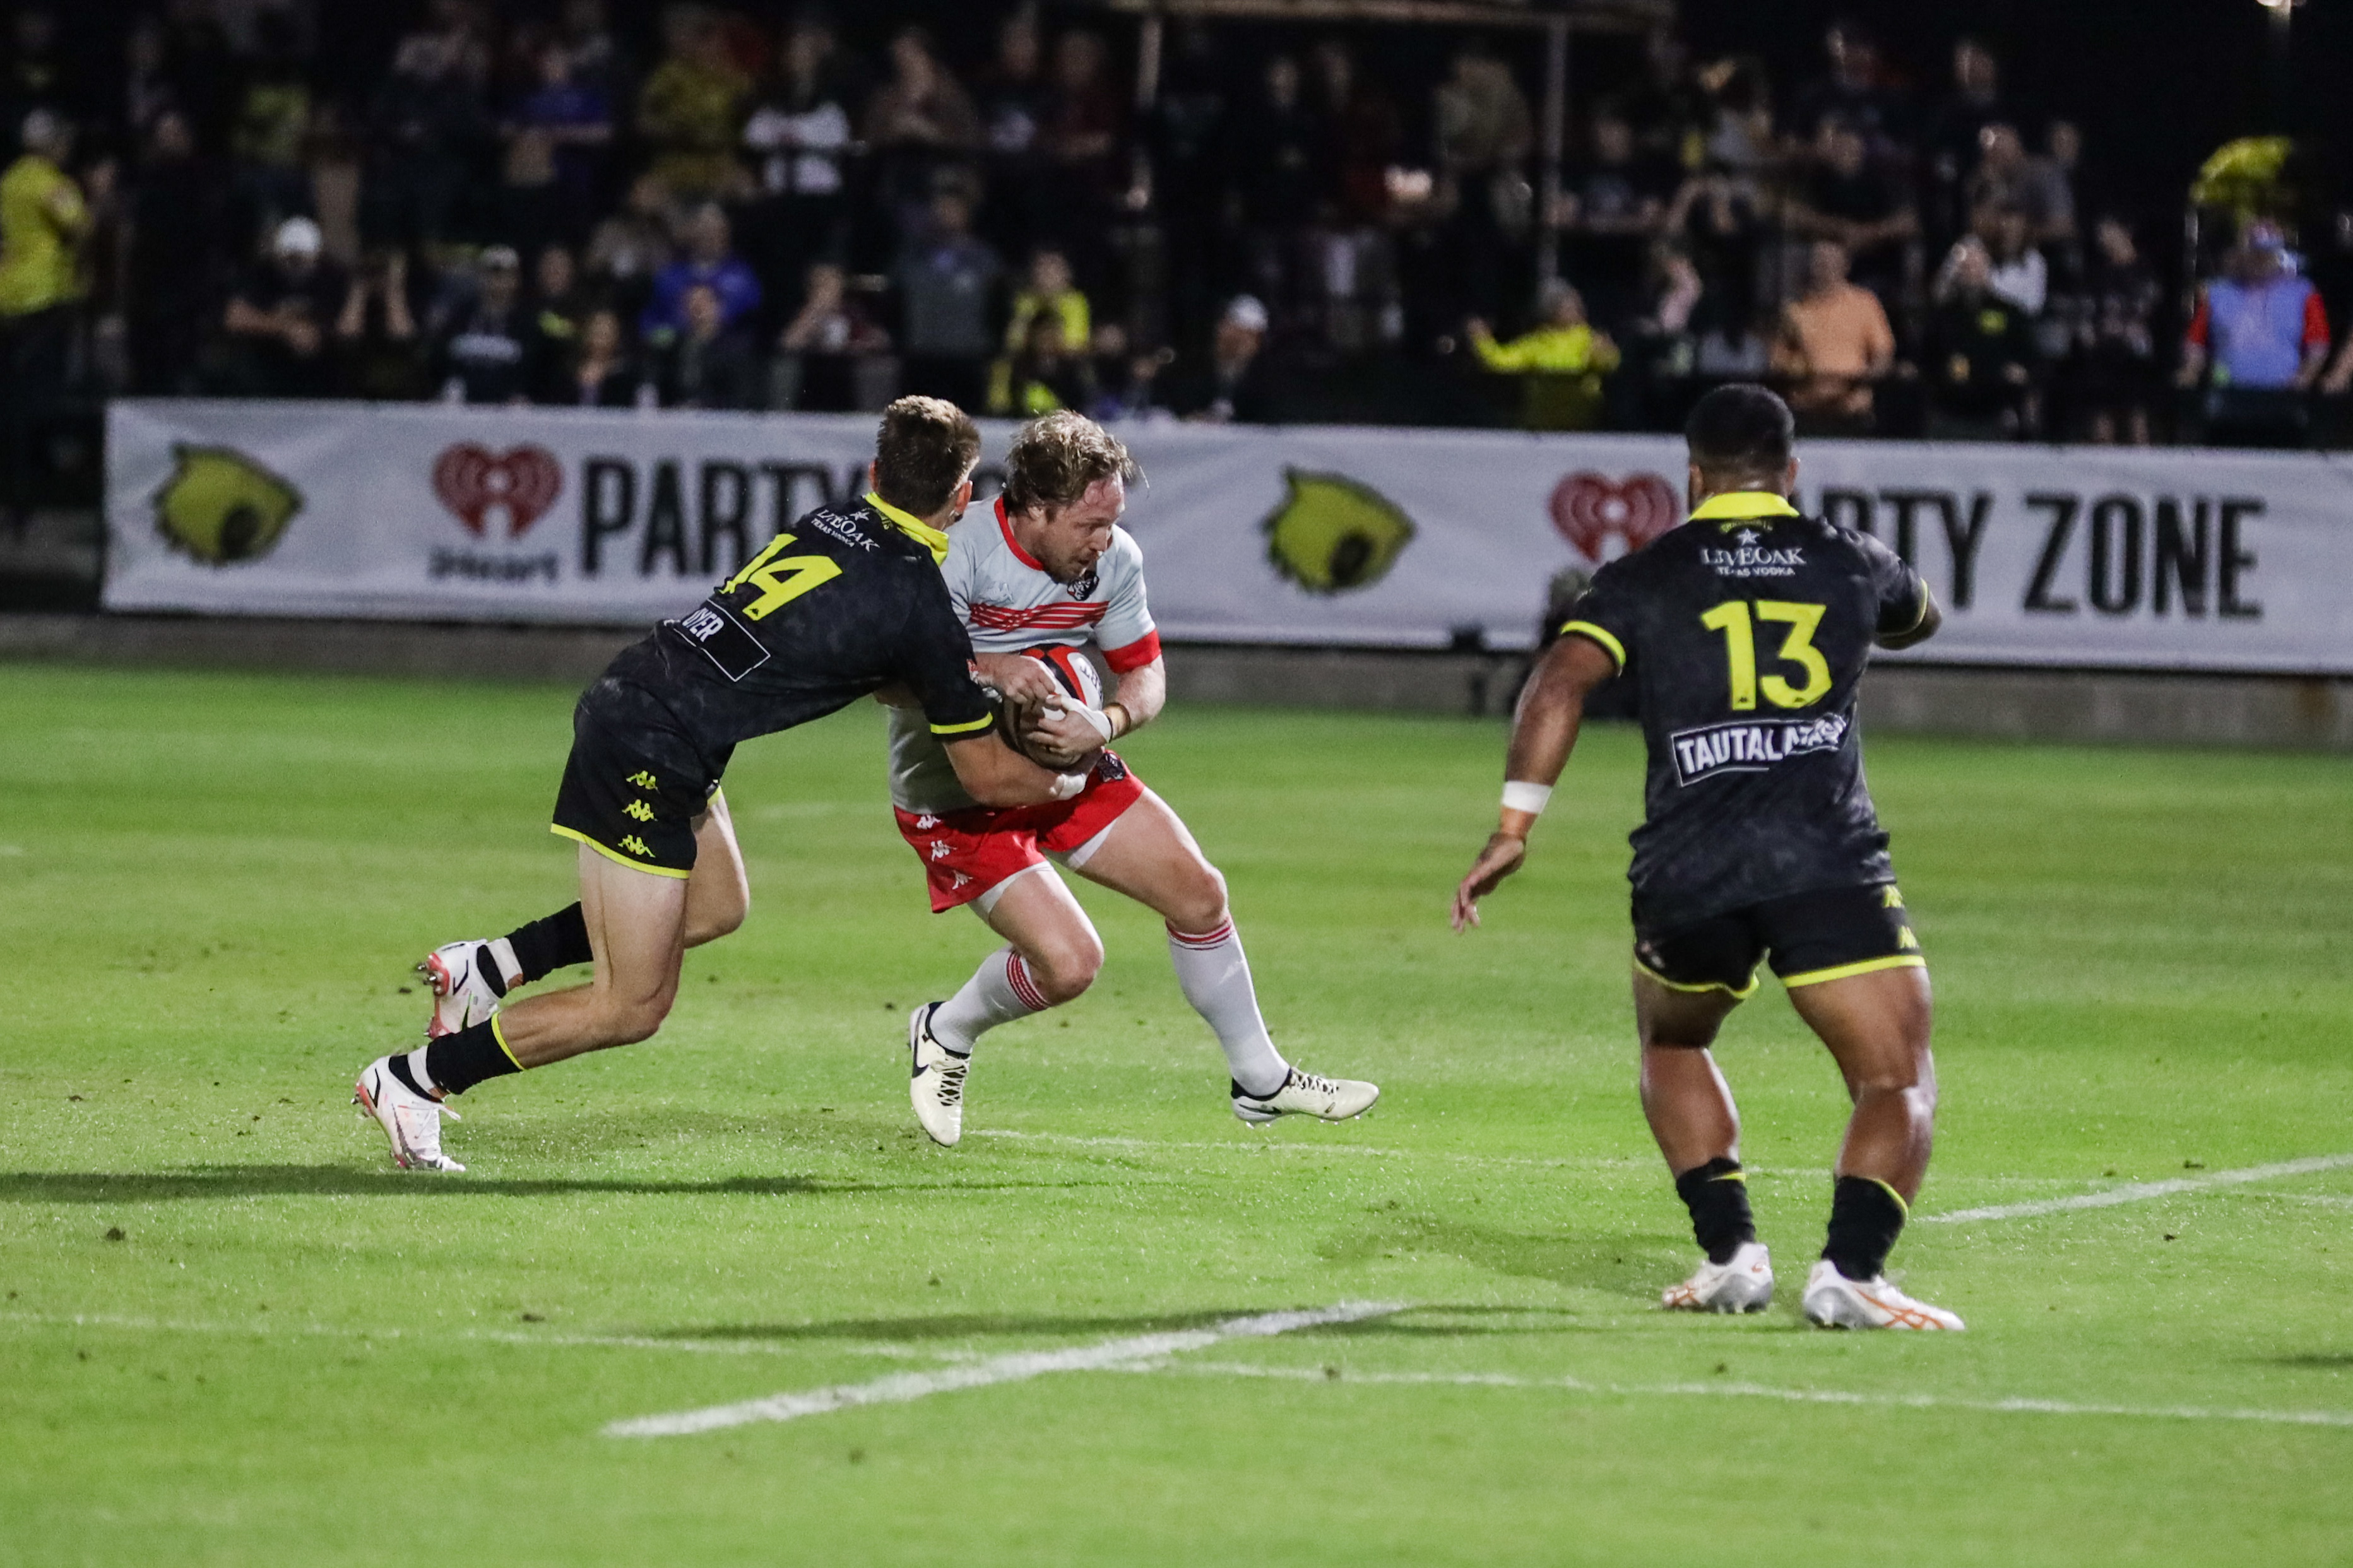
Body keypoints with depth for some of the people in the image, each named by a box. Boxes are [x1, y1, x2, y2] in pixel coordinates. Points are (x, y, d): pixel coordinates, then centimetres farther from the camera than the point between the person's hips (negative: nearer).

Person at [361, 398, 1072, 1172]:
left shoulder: (831, 523, 8)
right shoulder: (921, 606, -11)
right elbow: (988, 776, -2)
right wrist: (1067, 779, 18)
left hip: (627, 697, 8)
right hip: (653, 751, -8)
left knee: (718, 906, 27)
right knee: (631, 1007, 0)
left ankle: (486, 965, 24)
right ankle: (410, 1081, 3)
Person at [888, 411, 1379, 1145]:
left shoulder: (1114, 560, -9)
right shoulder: (958, 555, -28)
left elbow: (1147, 676, 2)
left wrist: (1104, 724, -20)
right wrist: (985, 669, -44)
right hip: (957, 797, -6)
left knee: (1198, 891, 4)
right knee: (1068, 960, -17)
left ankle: (1260, 1081, 23)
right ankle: (945, 1035, 15)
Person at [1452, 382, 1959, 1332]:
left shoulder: (1643, 580, 12)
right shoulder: (1851, 563, 16)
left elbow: (1560, 684, -4)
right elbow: (1919, 618, 40)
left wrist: (1514, 827, -5)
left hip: (1687, 873, 1)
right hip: (1830, 861, -1)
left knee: (1670, 1047, 29)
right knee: (1898, 1086, 1)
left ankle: (1731, 1252, 14)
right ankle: (1851, 1269, -23)